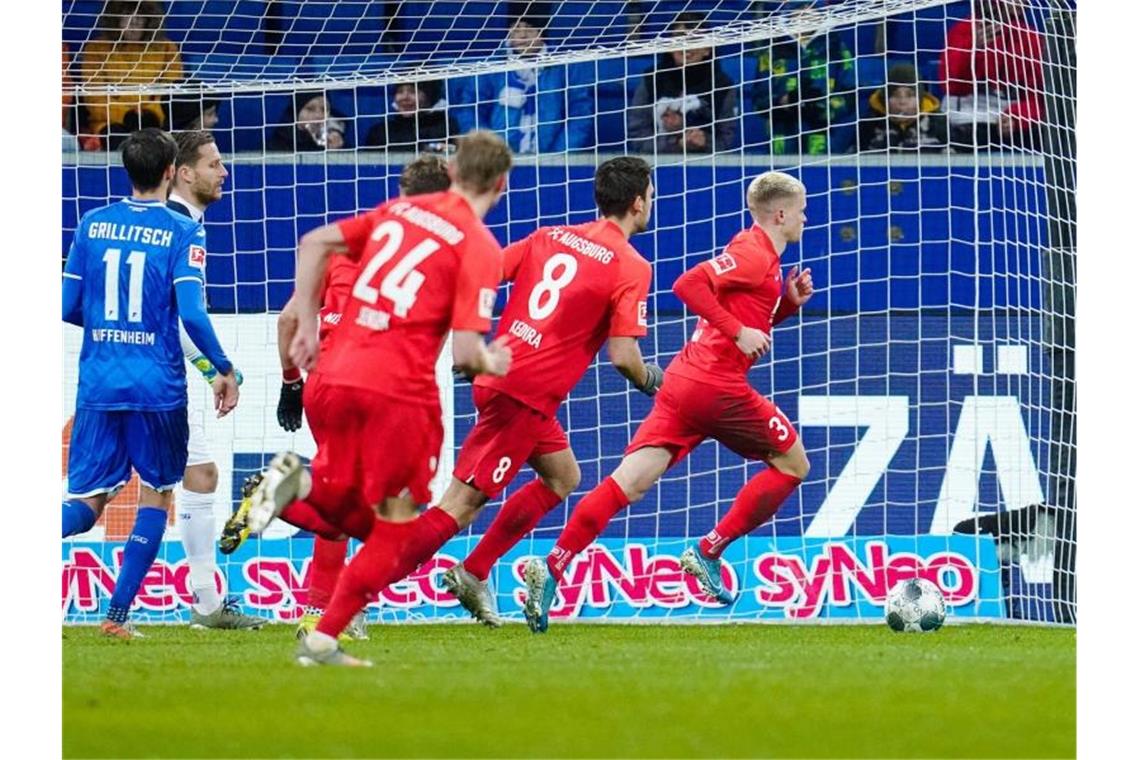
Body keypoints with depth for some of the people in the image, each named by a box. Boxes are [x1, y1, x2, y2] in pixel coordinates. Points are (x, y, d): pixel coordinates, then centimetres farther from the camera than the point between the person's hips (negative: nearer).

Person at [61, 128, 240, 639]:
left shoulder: (91, 225, 6)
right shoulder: (182, 232, -6)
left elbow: (68, 307, 7)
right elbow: (192, 312, -13)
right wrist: (223, 370, -2)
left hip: (98, 384, 3)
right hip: (157, 386, -3)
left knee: (87, 501, 6)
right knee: (157, 492, 14)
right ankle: (118, 614, 5)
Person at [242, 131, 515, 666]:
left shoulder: (399, 211, 14)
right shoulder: (480, 249, -4)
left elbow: (314, 244, 14)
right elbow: (465, 353, -11)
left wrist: (307, 327, 15)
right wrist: (493, 365, 11)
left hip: (332, 377, 6)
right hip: (397, 391, -6)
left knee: (356, 519, 20)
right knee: (396, 527, 9)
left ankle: (299, 486, -11)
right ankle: (322, 641, -1)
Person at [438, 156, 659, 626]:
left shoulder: (550, 237, 12)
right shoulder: (631, 267, -7)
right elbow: (622, 355, -14)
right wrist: (648, 380, 7)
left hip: (499, 374, 8)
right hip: (528, 394, -8)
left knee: (563, 477, 25)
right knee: (464, 499, -10)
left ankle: (472, 574, 22)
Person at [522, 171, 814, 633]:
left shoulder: (756, 254, 22)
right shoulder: (754, 253, -7)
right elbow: (689, 285, -19)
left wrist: (789, 302, 16)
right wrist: (738, 332, -18)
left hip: (681, 382, 8)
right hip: (717, 384, -8)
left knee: (630, 482, -3)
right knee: (792, 464, 9)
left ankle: (553, 567, -17)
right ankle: (709, 552, 4)